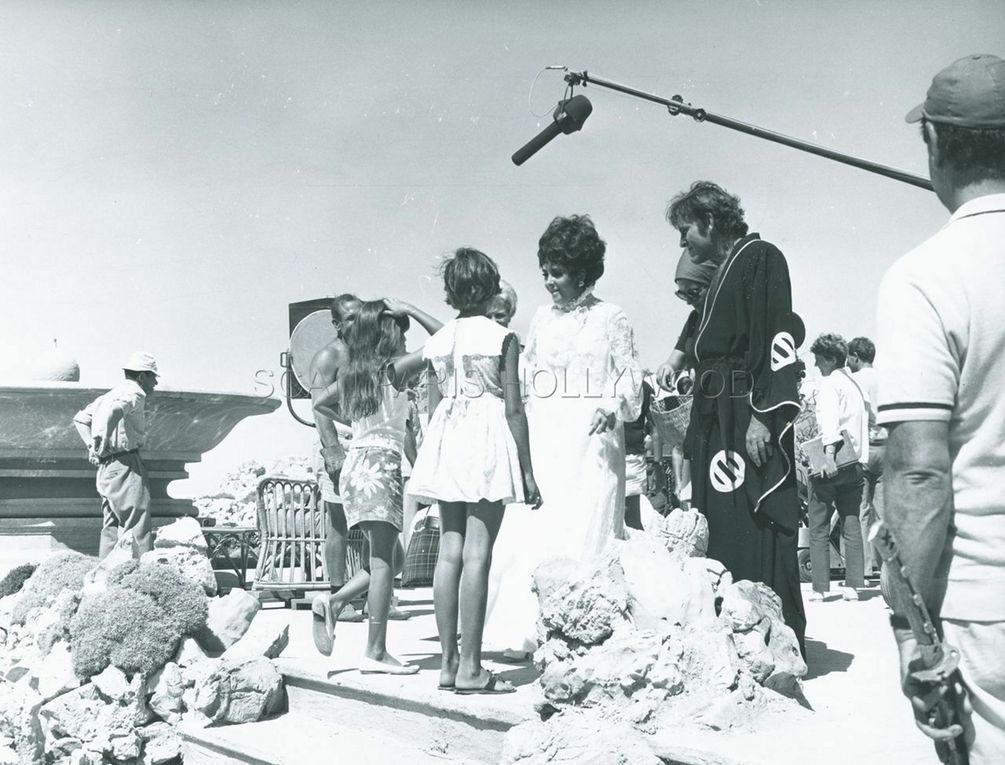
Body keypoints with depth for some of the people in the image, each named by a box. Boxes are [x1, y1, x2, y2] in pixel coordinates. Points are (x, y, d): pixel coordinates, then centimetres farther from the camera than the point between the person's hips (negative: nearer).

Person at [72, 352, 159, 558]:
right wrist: (103, 440, -24)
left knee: (111, 529, 11)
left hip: (106, 469, 9)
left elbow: (80, 418, 22)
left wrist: (92, 446, 13)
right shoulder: (135, 393, -7)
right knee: (137, 530, -10)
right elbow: (114, 411, -29)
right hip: (126, 465, -9)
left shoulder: (111, 394, 21)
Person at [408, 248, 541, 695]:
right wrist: (527, 470, -2)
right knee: (477, 555, -5)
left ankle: (448, 662, 11)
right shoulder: (502, 338, -4)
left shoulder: (436, 342, 10)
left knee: (449, 552, 7)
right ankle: (469, 667, -3)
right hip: (487, 440, -5)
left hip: (446, 441, 5)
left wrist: (433, 465, 20)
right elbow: (513, 408, -6)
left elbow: (433, 409, 12)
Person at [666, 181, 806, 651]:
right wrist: (692, 442, 21)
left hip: (748, 424, -9)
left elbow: (779, 337, -14)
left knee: (755, 535, -9)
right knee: (718, 535, 8)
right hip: (717, 425, 9)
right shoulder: (721, 274, 22)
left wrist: (765, 414, -22)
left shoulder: (760, 258, -4)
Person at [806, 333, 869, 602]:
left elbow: (829, 419, -21)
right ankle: (853, 586, 6)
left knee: (818, 526, -1)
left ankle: (820, 588, -2)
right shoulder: (854, 383, 18)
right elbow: (863, 422, 20)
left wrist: (829, 453, -30)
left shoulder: (829, 383, -7)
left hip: (832, 462, -7)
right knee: (851, 524, 8)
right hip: (856, 462, 7)